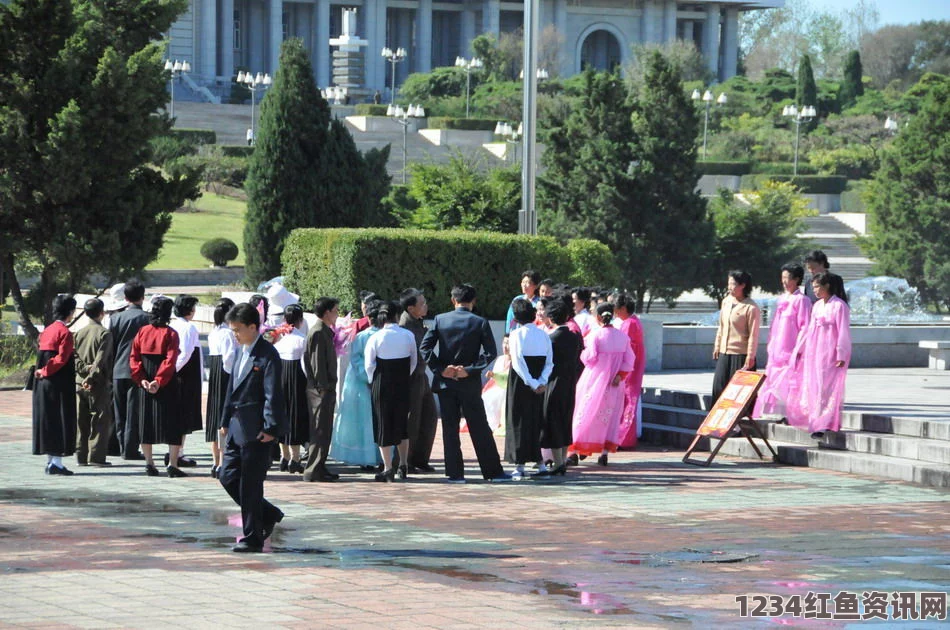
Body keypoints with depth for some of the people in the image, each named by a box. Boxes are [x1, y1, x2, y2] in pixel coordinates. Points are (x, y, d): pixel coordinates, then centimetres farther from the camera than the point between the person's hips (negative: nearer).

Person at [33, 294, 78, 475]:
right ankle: (56, 463, -6)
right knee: (60, 420, -4)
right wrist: (46, 371, -9)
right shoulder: (65, 332, -13)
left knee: (48, 419, 12)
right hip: (59, 385, -8)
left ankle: (50, 461, 17)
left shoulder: (47, 331, 12)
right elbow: (61, 359, -19)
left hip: (43, 385, 8)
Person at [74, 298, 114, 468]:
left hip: (79, 382, 6)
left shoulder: (79, 333, 9)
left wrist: (84, 368, -9)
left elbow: (74, 356, 1)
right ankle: (96, 456, -5)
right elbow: (100, 360, -16)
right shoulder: (104, 334, -9)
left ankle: (81, 456, 12)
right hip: (98, 384, -6)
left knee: (82, 422, 10)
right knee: (101, 420, -1)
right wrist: (91, 377, -15)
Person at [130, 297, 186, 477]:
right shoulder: (170, 334, -7)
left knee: (146, 423, 10)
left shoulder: (143, 332, 3)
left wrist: (141, 379, -7)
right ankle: (172, 464, -6)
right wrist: (159, 380, -21)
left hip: (145, 383, 4)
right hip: (166, 386, -4)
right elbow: (170, 360, -17)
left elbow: (134, 357, -2)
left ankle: (149, 463, 10)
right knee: (173, 422, 1)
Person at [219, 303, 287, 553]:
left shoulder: (267, 356, -13)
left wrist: (270, 428, -20)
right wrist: (226, 421, 18)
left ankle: (252, 539, 6)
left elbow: (272, 395, -17)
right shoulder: (241, 352, 15)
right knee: (228, 477, 10)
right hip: (238, 428, 9)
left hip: (256, 431, -9)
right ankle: (268, 515, 26)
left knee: (250, 485, -3)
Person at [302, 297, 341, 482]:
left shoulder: (325, 331, 17)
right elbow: (317, 362, -19)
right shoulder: (318, 332, -15)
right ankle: (313, 471, -7)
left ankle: (319, 467, 19)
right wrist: (323, 388, -20)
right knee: (320, 430, -8)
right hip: (320, 389, -10)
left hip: (326, 388, 10)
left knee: (324, 431, 13)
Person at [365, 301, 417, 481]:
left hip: (382, 385, -3)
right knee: (402, 424, 17)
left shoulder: (375, 338, -10)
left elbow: (369, 365, -8)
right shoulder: (408, 336, -2)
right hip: (403, 385, 3)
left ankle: (388, 469, 3)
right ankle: (403, 465, 18)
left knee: (384, 426, 4)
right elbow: (414, 361, 5)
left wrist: (373, 381, 8)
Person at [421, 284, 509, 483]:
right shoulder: (480, 323, -4)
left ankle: (455, 472, 3)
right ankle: (493, 471, 7)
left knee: (450, 428, 6)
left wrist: (440, 369, -7)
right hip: (470, 384, -1)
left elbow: (425, 347, -7)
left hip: (445, 383, 1)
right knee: (480, 428, 5)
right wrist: (470, 369, -10)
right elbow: (490, 352, -11)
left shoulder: (440, 320, -1)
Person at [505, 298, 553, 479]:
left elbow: (518, 363, -17)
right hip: (539, 386, 4)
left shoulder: (516, 335, -10)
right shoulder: (543, 335, 3)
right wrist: (541, 382, -7)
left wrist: (533, 383, -15)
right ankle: (540, 463, 13)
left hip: (520, 382, -4)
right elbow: (549, 362, -1)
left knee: (519, 421, 2)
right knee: (537, 421, 14)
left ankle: (520, 466, -1)